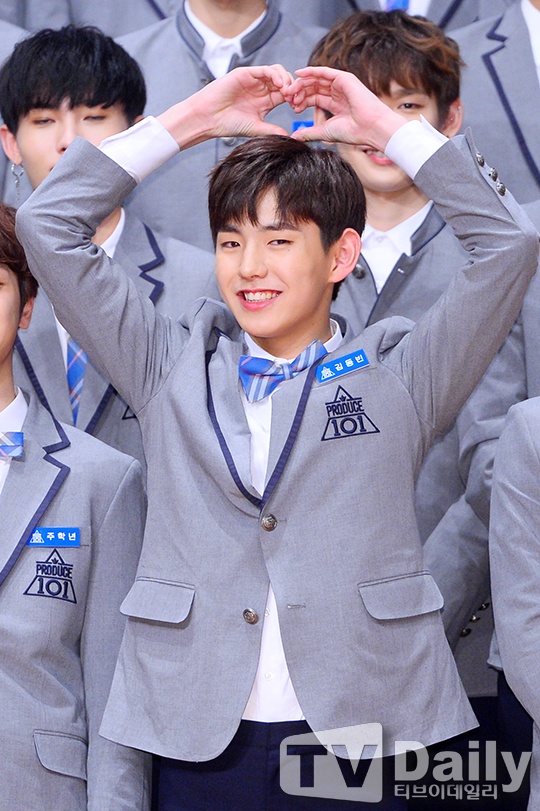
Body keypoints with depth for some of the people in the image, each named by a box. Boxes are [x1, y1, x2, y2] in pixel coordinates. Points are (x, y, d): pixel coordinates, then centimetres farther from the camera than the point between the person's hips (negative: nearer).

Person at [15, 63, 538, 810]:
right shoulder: (174, 369, 13)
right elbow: (48, 225, 10)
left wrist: (383, 124, 4)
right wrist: (195, 118, 8)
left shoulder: (399, 375, 8)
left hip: (358, 733, -1)